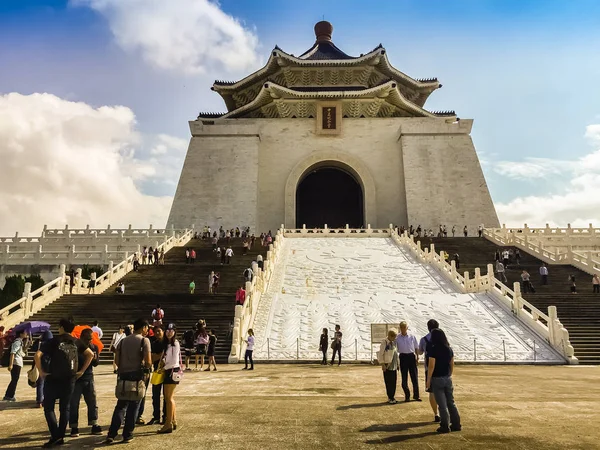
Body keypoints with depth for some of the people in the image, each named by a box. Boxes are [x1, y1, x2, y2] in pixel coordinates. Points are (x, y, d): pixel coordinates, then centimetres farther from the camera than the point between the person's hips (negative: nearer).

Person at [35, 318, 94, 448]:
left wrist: (41, 372, -7)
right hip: (70, 380, 3)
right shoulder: (76, 342, 6)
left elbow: (37, 355, -17)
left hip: (53, 379, -3)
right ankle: (61, 437, 14)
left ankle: (55, 436, -5)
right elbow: (91, 354, 5)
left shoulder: (54, 341, -6)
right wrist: (81, 371, 8)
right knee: (65, 408, 13)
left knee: (49, 408, 7)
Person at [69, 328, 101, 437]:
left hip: (89, 378, 4)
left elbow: (95, 364, 4)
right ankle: (74, 427, 10)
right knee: (73, 404, 0)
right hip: (75, 379, -3)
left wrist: (95, 359, -18)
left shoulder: (94, 347, 4)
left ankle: (94, 425, 12)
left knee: (92, 402, 4)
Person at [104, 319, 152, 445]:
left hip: (124, 376, 5)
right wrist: (146, 368, 7)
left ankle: (111, 434, 4)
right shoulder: (144, 340, -7)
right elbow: (148, 362, -14)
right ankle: (127, 435, 12)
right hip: (137, 376, -5)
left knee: (121, 405, 12)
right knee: (133, 406, 7)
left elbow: (117, 361, 7)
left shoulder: (123, 341, 10)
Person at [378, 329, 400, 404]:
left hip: (394, 366, 7)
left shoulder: (394, 342, 9)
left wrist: (398, 363, 16)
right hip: (387, 366, -7)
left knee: (394, 382, 9)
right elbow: (380, 354, -13)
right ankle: (390, 398, 5)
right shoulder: (384, 343, -12)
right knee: (388, 383, -2)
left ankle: (392, 397, 20)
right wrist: (383, 364, -16)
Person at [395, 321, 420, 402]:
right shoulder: (397, 338, 0)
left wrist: (417, 357, 6)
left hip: (411, 357, 1)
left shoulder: (412, 337, 4)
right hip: (403, 357, -1)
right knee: (404, 378, 4)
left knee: (414, 377, 4)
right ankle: (407, 396, 15)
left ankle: (416, 395, 16)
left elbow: (416, 347, 12)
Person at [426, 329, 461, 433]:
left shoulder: (433, 349, -16)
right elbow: (452, 365, 9)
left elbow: (431, 366, -17)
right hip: (447, 378, 6)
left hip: (437, 379, -6)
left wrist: (429, 379, -8)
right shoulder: (449, 349, 3)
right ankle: (456, 424, 21)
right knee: (451, 402, 16)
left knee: (442, 404, 2)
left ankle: (445, 426, 8)